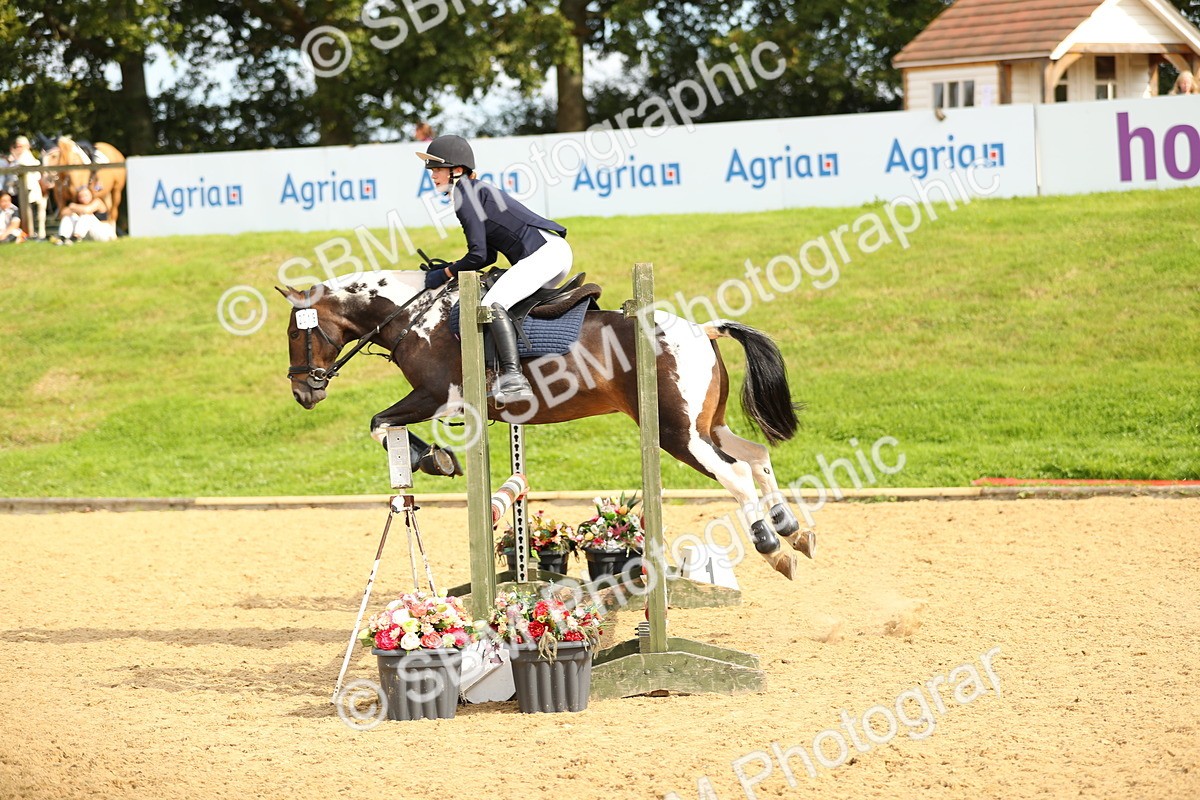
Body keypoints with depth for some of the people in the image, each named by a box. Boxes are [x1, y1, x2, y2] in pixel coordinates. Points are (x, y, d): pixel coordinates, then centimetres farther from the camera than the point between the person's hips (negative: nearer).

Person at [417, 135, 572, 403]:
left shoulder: (465, 194, -7)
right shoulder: (476, 191, 23)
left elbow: (478, 255, -12)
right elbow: (488, 256, 25)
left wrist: (445, 274, 1)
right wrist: (451, 269, 18)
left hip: (544, 251, -11)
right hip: (556, 251, 11)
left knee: (493, 303, -25)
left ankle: (513, 378, -36)